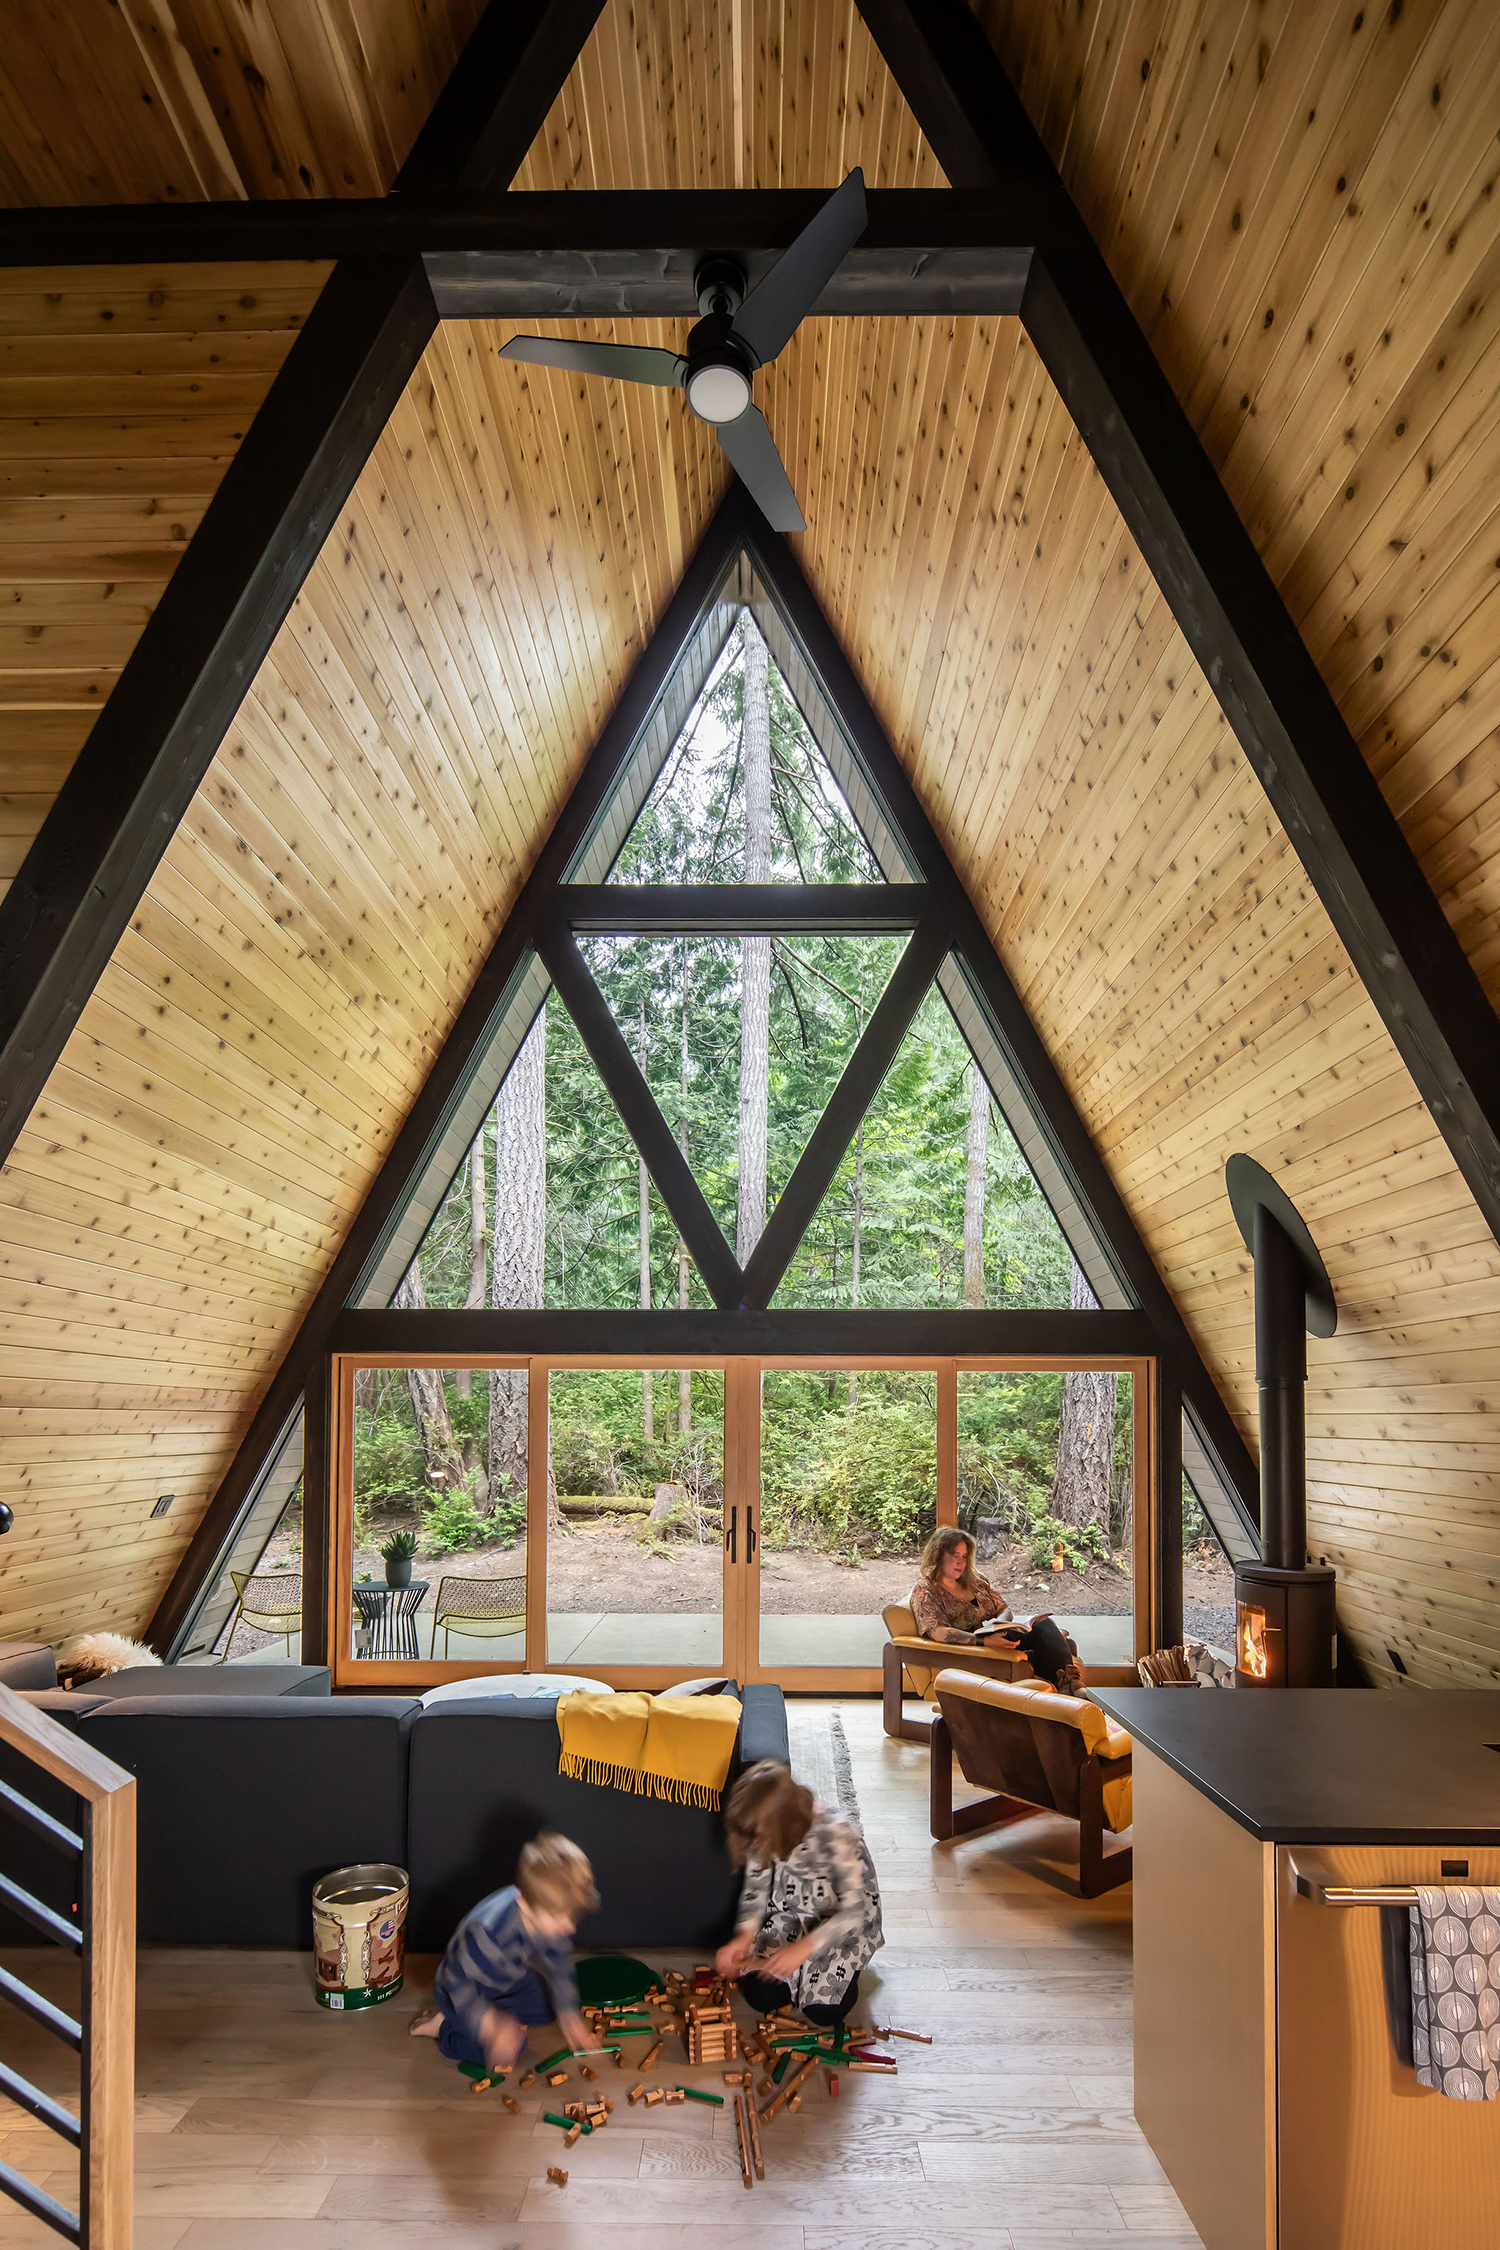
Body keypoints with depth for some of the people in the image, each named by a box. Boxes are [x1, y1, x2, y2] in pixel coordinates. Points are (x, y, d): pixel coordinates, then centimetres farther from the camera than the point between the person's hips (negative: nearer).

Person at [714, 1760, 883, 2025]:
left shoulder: (835, 1833, -31)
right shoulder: (763, 1835, -14)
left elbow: (855, 1909, -31)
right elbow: (756, 1888, -1)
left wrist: (803, 1948, -40)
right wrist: (745, 1936, -19)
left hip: (846, 1925, -4)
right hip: (791, 1917, 4)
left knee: (824, 2010, -21)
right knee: (760, 1994, -15)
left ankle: (843, 1974, 11)